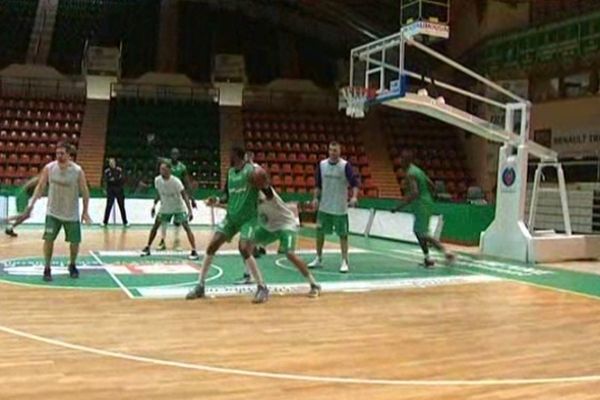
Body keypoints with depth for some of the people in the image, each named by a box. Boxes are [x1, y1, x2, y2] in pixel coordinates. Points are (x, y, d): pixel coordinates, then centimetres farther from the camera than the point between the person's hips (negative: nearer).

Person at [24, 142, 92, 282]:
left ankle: (72, 265, 31)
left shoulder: (78, 171, -14)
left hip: (71, 214, -1)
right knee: (48, 239, -8)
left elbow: (84, 191, -6)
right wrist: (32, 204, -5)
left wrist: (85, 211, -5)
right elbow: (40, 186, 2)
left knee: (74, 241, 6)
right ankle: (47, 269, 6)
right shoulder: (48, 168, -8)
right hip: (53, 212, 1)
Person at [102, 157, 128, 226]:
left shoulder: (119, 170, 3)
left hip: (119, 190, 1)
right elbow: (106, 180, -8)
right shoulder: (107, 171, 1)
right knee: (108, 206, -5)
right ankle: (105, 221, 2)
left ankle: (125, 222, 12)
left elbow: (123, 180, -1)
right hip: (110, 191, -1)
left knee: (122, 206, 5)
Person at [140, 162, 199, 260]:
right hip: (165, 207, 5)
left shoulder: (176, 181, -27)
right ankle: (147, 248, 23)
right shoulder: (157, 180, -12)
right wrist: (154, 205, 6)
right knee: (155, 226, 8)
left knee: (186, 227, -15)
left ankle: (194, 251, -14)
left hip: (179, 208, -5)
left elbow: (184, 196, -26)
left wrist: (190, 211, -34)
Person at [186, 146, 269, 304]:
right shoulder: (230, 172, 10)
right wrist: (217, 201, 0)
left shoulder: (252, 170, -13)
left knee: (244, 250, -23)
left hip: (248, 218, -7)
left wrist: (264, 186, -36)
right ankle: (200, 286, 11)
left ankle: (262, 288, -9)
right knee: (211, 246, 0)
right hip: (231, 217, 7)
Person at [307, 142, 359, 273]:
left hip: (340, 208, -4)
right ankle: (318, 259, 24)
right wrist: (316, 198, 5)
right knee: (320, 232, 9)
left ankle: (345, 262, 7)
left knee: (343, 234, 0)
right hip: (324, 206, 4)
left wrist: (354, 196, -28)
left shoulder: (345, 165, -10)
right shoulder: (322, 164, 3)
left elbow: (354, 182, -14)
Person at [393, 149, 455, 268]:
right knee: (417, 231, 18)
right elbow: (432, 186, 19)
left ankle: (446, 252, -14)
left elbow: (414, 193, -27)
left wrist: (401, 206, -24)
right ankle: (427, 258, 19)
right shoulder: (418, 170, 15)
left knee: (423, 234, -8)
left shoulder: (410, 174, -16)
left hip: (421, 205, -10)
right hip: (426, 203, 10)